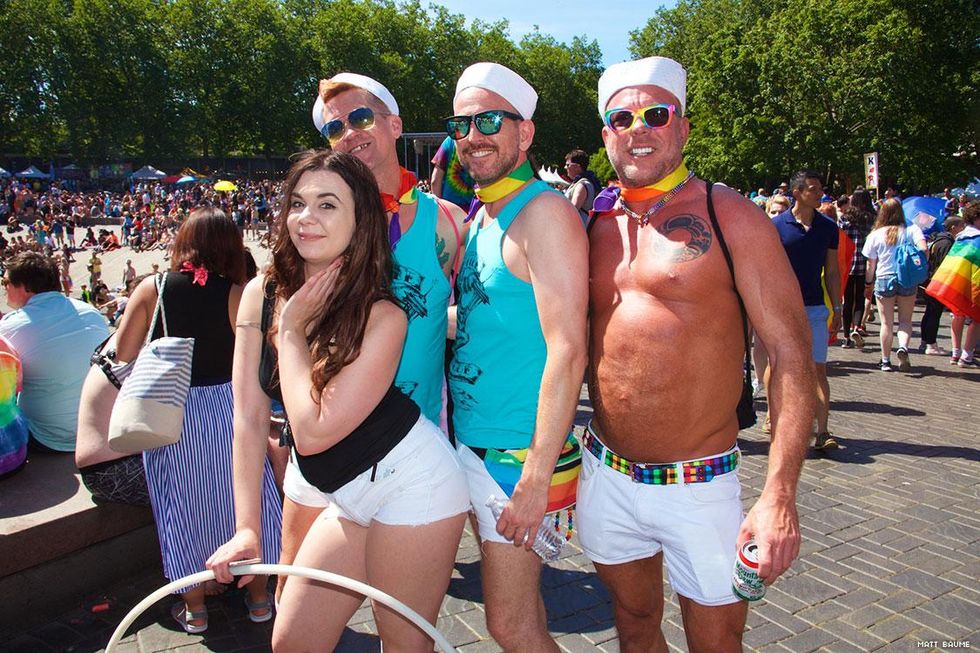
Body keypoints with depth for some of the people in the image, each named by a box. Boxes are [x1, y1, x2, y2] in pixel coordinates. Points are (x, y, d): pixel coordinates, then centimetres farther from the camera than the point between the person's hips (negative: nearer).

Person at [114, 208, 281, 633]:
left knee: (183, 505, 16)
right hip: (226, 408, -1)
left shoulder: (151, 289, -6)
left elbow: (122, 358, -5)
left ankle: (194, 607, 30)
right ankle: (258, 596, 30)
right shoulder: (238, 295, -12)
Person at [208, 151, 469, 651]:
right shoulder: (261, 294, -4)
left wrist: (292, 328, -18)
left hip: (410, 483, -6)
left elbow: (313, 432, -25)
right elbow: (249, 417, -2)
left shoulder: (382, 315, -21)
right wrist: (247, 528, -4)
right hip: (346, 496, 7)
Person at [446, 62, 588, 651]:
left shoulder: (544, 212, -16)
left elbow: (568, 352, -22)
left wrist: (536, 476, -23)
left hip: (516, 454, -8)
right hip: (470, 444, 8)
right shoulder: (479, 218, 11)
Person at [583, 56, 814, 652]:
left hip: (698, 488, -4)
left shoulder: (730, 216, -8)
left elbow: (790, 352, -11)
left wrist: (780, 496, -20)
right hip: (605, 477, 4)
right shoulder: (596, 224, 6)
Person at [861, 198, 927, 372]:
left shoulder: (875, 235, 0)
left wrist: (868, 285, 12)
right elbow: (923, 249, -16)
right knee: (905, 320, 12)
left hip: (884, 279, 0)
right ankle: (903, 347, -15)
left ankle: (885, 361, 12)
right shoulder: (912, 230, -1)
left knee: (886, 323, 8)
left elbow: (871, 265, 2)